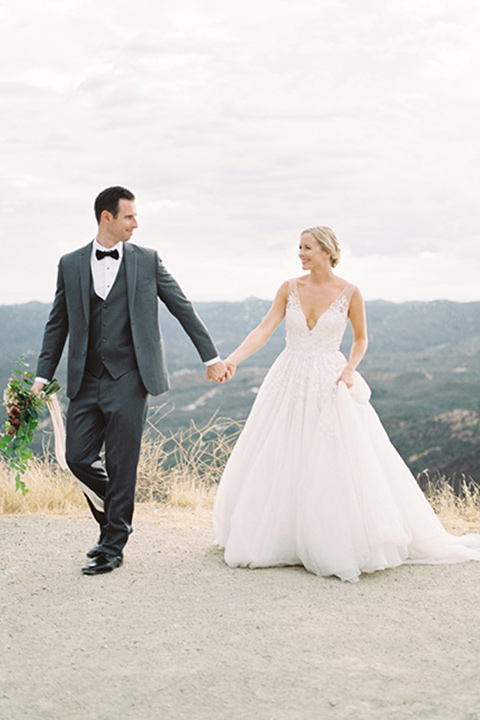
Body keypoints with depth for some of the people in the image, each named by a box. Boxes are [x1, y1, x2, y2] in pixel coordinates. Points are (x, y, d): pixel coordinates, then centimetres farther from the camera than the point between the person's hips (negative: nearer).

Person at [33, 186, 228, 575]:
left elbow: (183, 308, 8)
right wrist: (43, 375, 6)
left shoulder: (147, 260, 4)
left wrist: (211, 356, 7)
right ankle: (113, 521, 26)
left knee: (121, 465, -2)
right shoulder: (71, 264, 8)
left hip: (129, 379, -2)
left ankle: (113, 546, 11)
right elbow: (58, 324, 12)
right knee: (78, 457, 1)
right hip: (86, 380, 3)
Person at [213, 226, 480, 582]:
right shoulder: (290, 288, 2)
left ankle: (343, 543, 8)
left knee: (339, 465, -6)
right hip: (290, 385, 3)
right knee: (279, 464, 6)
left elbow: (361, 339, 7)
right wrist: (232, 359, -17)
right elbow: (264, 330, -4)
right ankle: (277, 537, 22)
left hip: (330, 387, -3)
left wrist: (349, 370, -10)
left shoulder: (349, 292, -4)